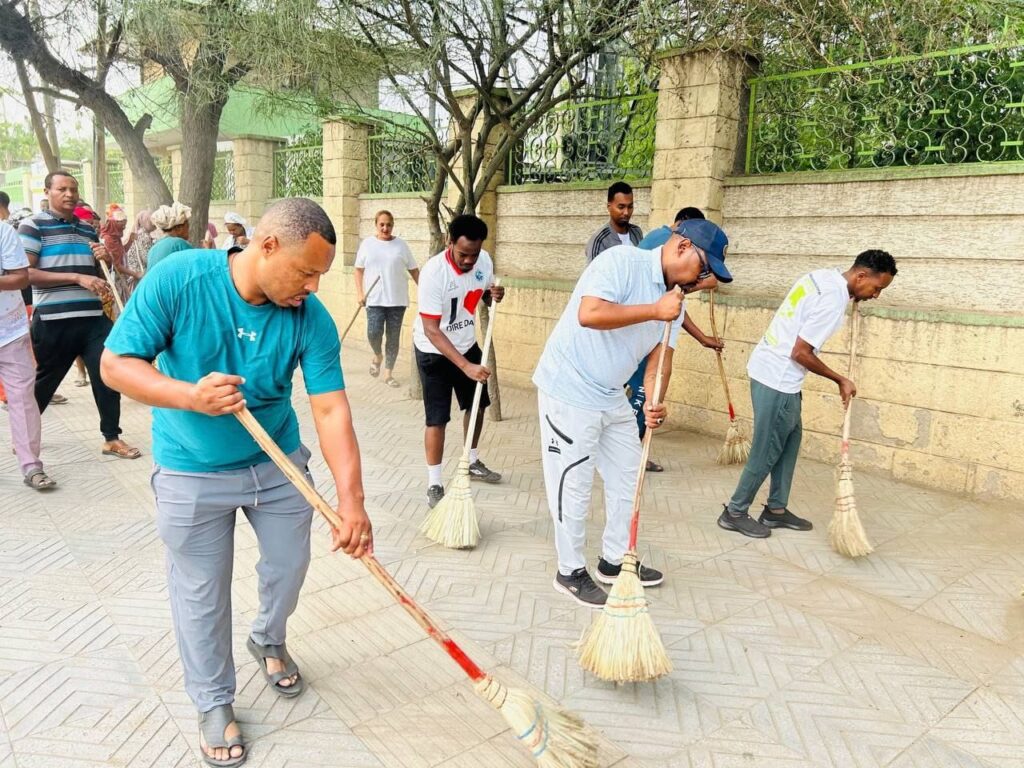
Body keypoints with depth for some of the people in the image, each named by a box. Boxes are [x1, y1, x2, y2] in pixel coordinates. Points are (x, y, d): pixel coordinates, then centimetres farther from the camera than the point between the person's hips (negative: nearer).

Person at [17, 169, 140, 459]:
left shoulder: (88, 229, 15)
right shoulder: (33, 225, -3)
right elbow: (26, 274, -13)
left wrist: (104, 258, 2)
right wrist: (77, 277, -20)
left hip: (94, 318, 5)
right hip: (54, 321, -4)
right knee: (44, 381, 10)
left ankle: (112, 438, 13)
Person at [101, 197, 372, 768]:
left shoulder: (311, 319, -18)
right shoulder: (177, 279, -23)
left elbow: (332, 409, -21)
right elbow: (117, 364, -17)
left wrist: (351, 500, -29)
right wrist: (190, 396, -35)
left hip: (278, 463, 3)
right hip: (192, 472, -2)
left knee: (289, 567, 16)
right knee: (202, 593, 10)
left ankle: (269, 641, 50)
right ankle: (215, 704, 34)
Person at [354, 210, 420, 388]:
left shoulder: (401, 244, 4)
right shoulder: (367, 244, 4)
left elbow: (414, 270, 7)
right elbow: (359, 270, 7)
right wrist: (360, 293, -3)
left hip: (397, 299, 1)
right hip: (374, 299, -1)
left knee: (393, 338, 4)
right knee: (374, 333, -14)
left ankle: (388, 373, 16)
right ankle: (377, 356, 20)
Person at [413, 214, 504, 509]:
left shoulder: (484, 260, -13)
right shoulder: (433, 272, -31)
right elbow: (431, 330, -31)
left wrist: (493, 294, -18)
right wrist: (465, 366, -37)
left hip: (467, 344, 7)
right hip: (434, 351, -6)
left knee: (478, 404, 18)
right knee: (437, 417, -6)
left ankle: (473, 463, 40)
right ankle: (434, 485, 7)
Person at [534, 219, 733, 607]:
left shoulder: (675, 300, 7)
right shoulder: (622, 260, -18)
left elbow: (660, 355, 4)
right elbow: (589, 314, -32)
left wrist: (654, 403, -14)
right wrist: (654, 310, -27)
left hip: (613, 397, 9)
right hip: (569, 392, -9)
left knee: (628, 479, 16)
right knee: (574, 487, 1)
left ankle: (615, 560, 33)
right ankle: (571, 571, 18)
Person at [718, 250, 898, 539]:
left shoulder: (822, 277, 8)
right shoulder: (833, 300, -20)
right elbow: (801, 353, -20)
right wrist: (840, 380, -8)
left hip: (771, 369, 10)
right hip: (777, 379, -10)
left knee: (791, 437, 17)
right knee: (767, 450, 1)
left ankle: (776, 509, 25)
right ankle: (734, 513, 13)